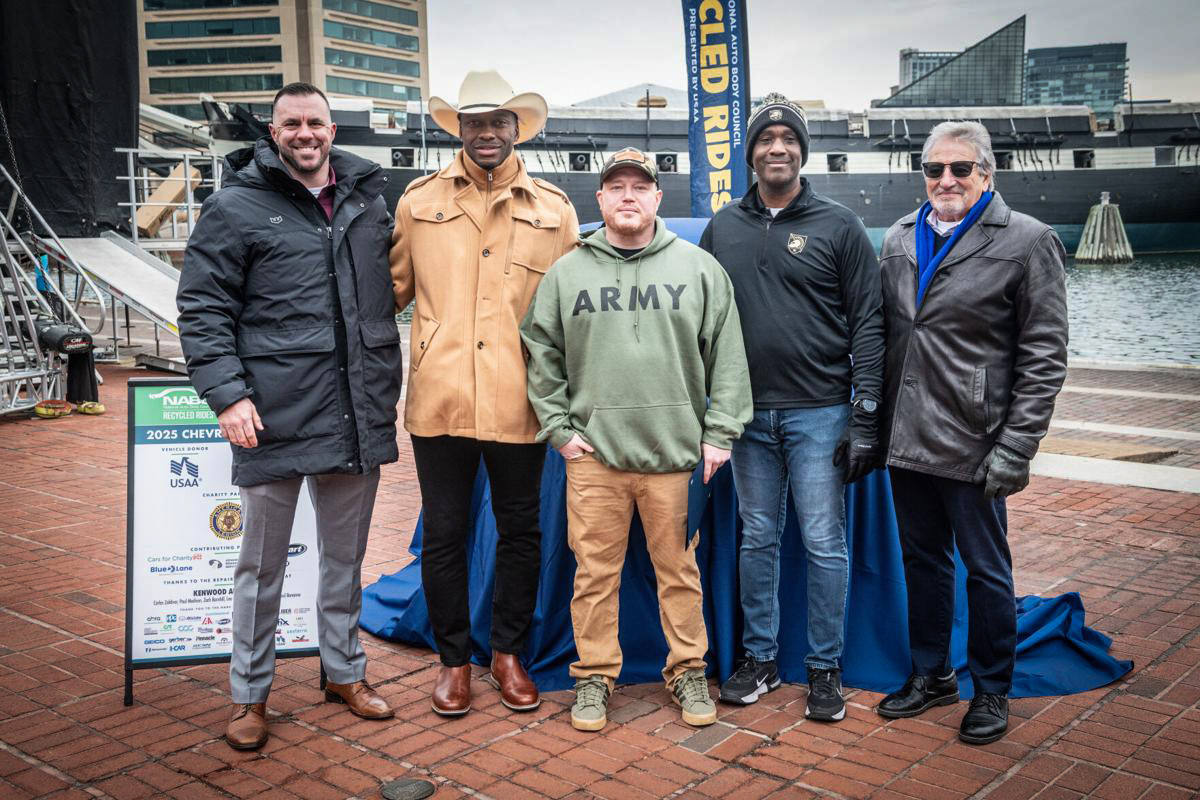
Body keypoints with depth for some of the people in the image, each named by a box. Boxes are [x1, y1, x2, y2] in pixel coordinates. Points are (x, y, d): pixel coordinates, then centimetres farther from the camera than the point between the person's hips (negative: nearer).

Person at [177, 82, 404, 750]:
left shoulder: (367, 199, 11)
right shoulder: (237, 206, -3)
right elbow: (202, 306, -5)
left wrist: (388, 387, 17)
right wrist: (227, 392, -14)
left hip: (358, 413, 4)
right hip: (275, 416, -4)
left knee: (347, 556, 17)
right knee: (263, 563, 8)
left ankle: (346, 671, 34)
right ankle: (251, 696, 23)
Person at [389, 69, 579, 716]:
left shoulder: (553, 208, 7)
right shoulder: (419, 200, 7)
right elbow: (393, 288, 13)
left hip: (518, 401, 1)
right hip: (439, 397, 0)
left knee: (520, 530, 12)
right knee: (443, 535, 8)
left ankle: (508, 652, 30)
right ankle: (454, 659, 26)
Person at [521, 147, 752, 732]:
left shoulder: (699, 268, 6)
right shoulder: (566, 273, 8)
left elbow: (727, 358, 5)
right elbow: (542, 358, 11)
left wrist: (719, 435, 0)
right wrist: (560, 429, 2)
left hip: (676, 452, 0)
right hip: (592, 453, 1)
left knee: (680, 570, 8)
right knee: (595, 572, 6)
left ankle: (688, 671, 24)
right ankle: (594, 674, 21)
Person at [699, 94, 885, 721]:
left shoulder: (839, 227, 0)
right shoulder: (722, 229, 10)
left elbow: (868, 326, -2)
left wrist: (865, 417, -8)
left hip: (819, 412, -3)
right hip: (748, 414, 3)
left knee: (823, 543, 1)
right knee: (758, 539, 11)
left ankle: (825, 668, 16)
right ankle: (760, 658, 24)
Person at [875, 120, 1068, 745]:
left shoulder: (1027, 241, -6)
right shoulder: (899, 238, 10)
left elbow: (1044, 357, -9)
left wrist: (1015, 448, -14)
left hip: (972, 446, -5)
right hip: (906, 438, 5)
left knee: (986, 569, 8)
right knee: (922, 560, 17)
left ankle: (991, 691, 26)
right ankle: (932, 675, 34)